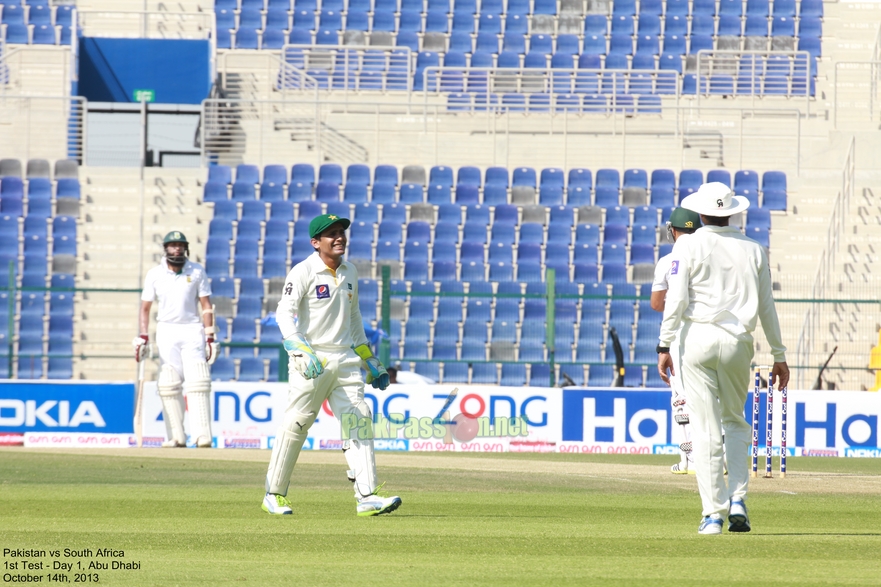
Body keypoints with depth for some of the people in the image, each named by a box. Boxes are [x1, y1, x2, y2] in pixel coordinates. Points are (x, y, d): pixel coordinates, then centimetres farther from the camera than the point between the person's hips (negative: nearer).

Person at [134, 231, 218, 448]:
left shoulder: (197, 272, 3)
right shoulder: (155, 274, 3)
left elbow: (206, 306, 3)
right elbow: (145, 308, 6)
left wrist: (210, 338, -3)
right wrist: (142, 338, -5)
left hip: (192, 329, -1)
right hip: (166, 330, 1)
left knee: (197, 382, -11)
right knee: (169, 384, -4)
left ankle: (202, 435, -15)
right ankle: (176, 437, -1)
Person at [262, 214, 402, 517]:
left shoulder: (349, 272, 13)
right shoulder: (303, 272, -9)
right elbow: (284, 313, -19)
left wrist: (371, 361, 23)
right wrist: (302, 351, -33)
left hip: (345, 359, 6)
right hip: (311, 362, -6)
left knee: (359, 421, -5)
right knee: (296, 424, 0)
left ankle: (367, 497, -10)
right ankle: (274, 494, 14)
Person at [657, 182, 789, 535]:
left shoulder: (688, 247, -1)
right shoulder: (753, 251, 8)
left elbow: (676, 301, -9)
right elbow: (767, 307, 10)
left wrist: (665, 346, -6)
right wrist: (779, 355, 15)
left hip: (698, 337, -3)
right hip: (738, 341, 3)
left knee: (706, 429, 0)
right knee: (736, 422, 19)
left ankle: (713, 513, -3)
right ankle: (738, 499, 2)